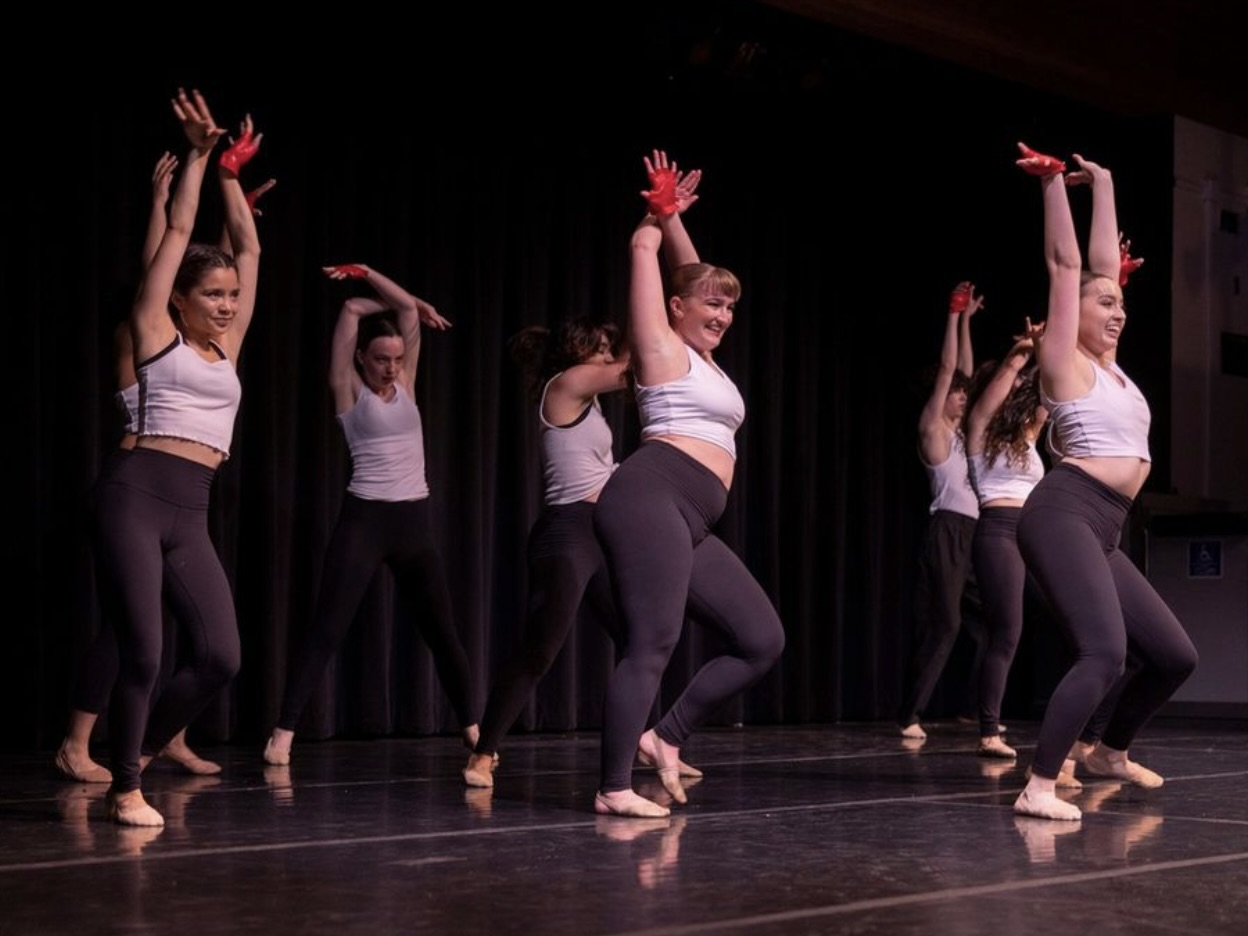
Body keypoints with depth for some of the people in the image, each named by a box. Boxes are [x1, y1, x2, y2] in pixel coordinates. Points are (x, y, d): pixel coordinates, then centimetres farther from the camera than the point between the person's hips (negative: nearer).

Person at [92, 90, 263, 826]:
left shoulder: (227, 348, 19)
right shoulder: (157, 335, 6)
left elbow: (250, 248, 22)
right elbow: (179, 232, 5)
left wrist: (232, 173, 24)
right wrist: (200, 156, 10)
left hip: (192, 516, 6)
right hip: (137, 498, -5)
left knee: (221, 658, -5)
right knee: (143, 654, -8)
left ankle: (142, 748, 19)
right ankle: (126, 786, 11)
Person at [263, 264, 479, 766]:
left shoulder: (405, 385, 10)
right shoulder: (350, 391, -1)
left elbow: (408, 310, 3)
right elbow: (352, 309, -7)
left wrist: (367, 271, 4)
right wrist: (400, 305, 6)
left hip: (414, 521, 5)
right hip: (365, 519, -5)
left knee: (441, 630, 9)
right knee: (328, 628, -8)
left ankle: (472, 729, 18)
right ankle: (283, 733, -8)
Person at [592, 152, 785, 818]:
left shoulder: (701, 358, 25)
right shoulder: (663, 347, 4)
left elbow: (692, 270, 36)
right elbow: (643, 250, 6)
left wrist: (673, 215, 35)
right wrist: (662, 211, 23)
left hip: (692, 525, 9)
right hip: (653, 499, -9)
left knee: (762, 640, 8)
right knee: (652, 644, -15)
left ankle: (669, 735, 11)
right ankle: (614, 789, -14)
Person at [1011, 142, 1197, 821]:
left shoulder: (1106, 364, 19)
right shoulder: (1065, 361, 1)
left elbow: (1101, 262, 23)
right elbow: (1065, 264, -3)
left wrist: (1103, 187, 29)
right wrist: (1054, 183, 0)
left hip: (1101, 532, 9)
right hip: (1065, 516, -9)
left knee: (1174, 656, 12)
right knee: (1105, 653, -25)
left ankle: (1110, 752, 32)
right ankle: (1038, 788, -26)